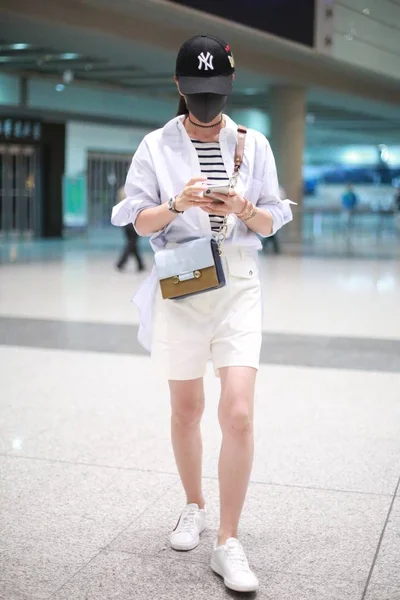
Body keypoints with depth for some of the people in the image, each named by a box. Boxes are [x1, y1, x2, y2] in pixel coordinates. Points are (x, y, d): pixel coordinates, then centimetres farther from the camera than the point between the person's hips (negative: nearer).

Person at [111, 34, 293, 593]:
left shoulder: (253, 144, 4)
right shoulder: (156, 146, 2)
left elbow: (272, 222, 6)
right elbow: (139, 221, 0)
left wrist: (244, 210, -16)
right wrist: (178, 204, -20)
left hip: (238, 284, 0)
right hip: (179, 284, 1)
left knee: (239, 415, -11)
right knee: (186, 409, 13)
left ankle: (228, 544, 0)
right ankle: (194, 506, 37)